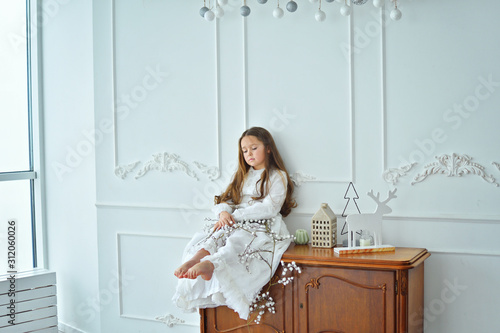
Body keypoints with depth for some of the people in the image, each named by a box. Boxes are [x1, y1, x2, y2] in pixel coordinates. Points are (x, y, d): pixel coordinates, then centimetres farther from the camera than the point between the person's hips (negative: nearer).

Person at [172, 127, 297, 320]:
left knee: (239, 240, -35)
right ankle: (194, 259, -54)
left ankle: (210, 264, -63)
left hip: (264, 226, -6)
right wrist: (224, 212, -6)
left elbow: (270, 208, -8)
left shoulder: (277, 176, 7)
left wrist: (236, 215, -13)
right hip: (237, 224, 6)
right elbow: (225, 201, 21)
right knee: (219, 233, -27)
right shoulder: (242, 175, 29)